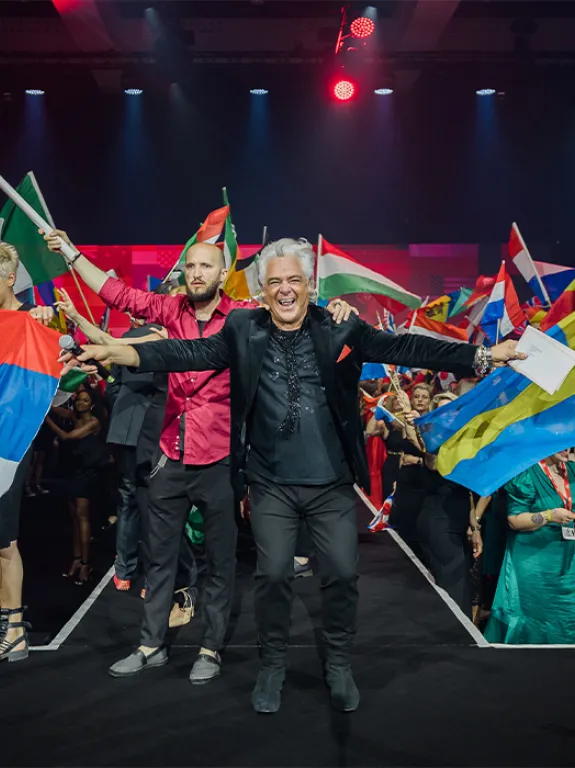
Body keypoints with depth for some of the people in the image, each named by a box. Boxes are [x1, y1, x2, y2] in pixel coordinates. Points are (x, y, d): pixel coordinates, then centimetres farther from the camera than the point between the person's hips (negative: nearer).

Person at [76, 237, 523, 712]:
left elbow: (405, 348, -9)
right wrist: (120, 353, -21)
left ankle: (339, 665, 28)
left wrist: (483, 355, -18)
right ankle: (273, 664, 27)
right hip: (271, 485, 0)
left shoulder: (341, 330, -4)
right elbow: (191, 352, -8)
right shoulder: (243, 331, -1)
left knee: (343, 574, 4)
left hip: (333, 483, 0)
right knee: (273, 575, 3)